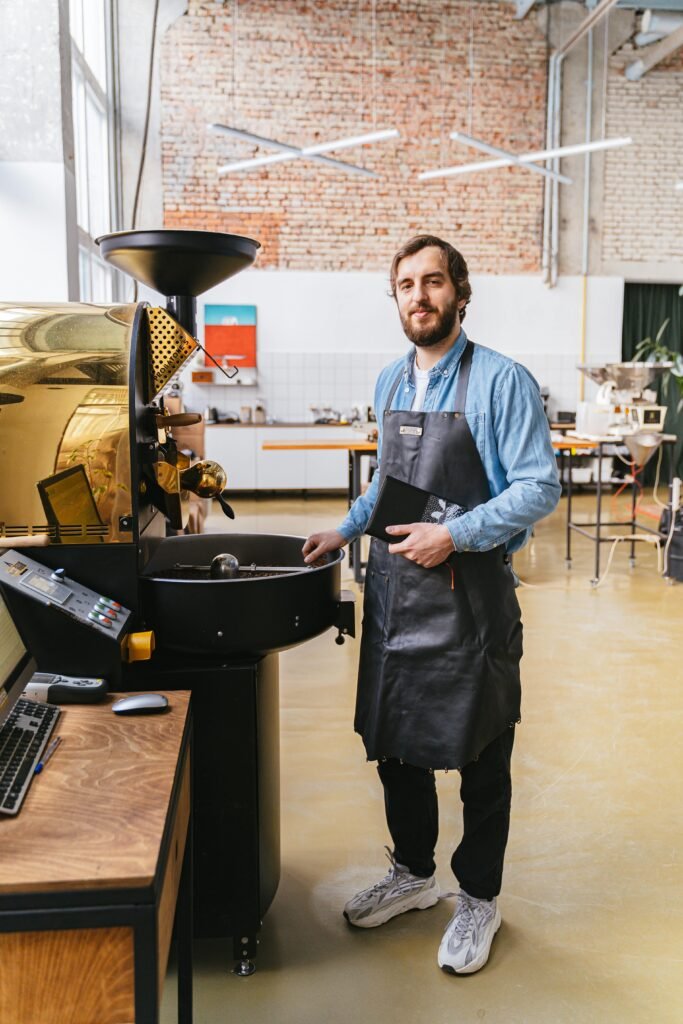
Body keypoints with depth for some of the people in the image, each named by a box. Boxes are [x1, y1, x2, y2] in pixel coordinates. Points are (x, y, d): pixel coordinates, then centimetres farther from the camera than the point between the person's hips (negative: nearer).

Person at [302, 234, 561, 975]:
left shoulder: (500, 381, -11)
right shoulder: (390, 383, 10)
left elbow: (540, 488, -14)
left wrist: (454, 535, -21)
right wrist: (346, 530, 11)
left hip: (469, 596, -6)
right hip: (393, 591, 6)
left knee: (480, 759, 10)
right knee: (394, 743, 17)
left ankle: (479, 900, 31)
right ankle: (413, 874, 39)